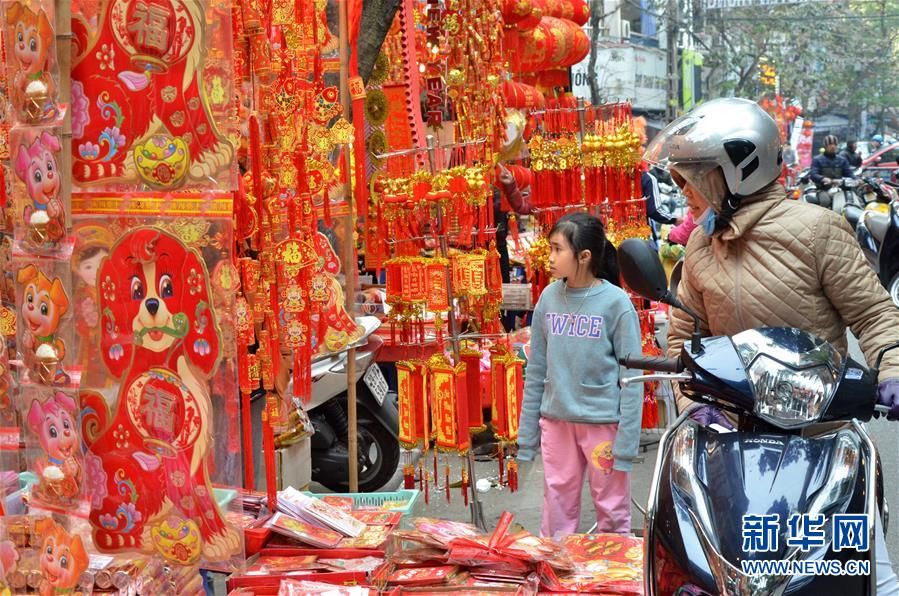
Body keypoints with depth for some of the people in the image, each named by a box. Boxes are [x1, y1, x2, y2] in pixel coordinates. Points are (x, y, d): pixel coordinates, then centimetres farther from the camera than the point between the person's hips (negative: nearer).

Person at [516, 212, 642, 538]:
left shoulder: (616, 303, -9)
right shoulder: (549, 298, 3)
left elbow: (631, 377, -8)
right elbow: (536, 370, 8)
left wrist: (626, 440, -11)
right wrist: (527, 433, 7)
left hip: (603, 421, -4)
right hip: (556, 420, 4)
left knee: (612, 511, 7)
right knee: (556, 509, 11)